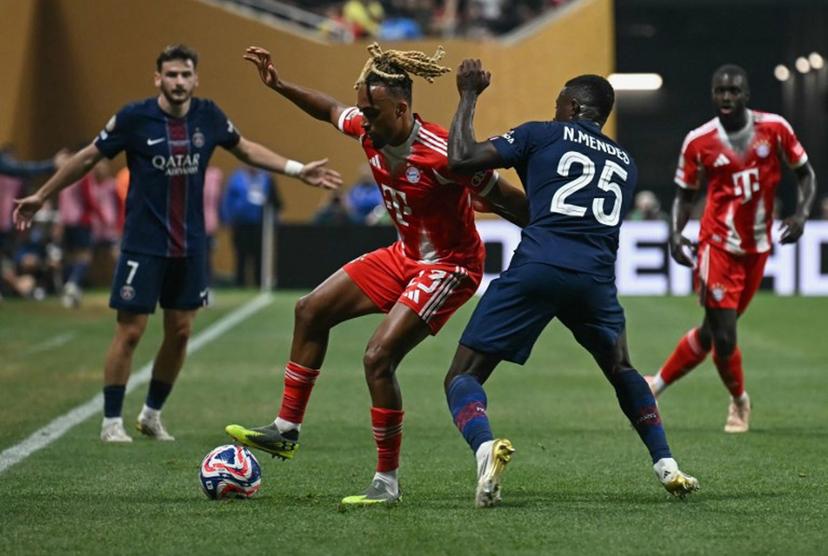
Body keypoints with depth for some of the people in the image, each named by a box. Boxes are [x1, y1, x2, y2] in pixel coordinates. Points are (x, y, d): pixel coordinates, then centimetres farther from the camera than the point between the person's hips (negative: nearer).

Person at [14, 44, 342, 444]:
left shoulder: (209, 117, 0)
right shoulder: (134, 118, -11)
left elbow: (245, 149, 17)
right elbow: (89, 157, 0)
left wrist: (298, 170, 12)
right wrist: (41, 196, 3)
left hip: (190, 246, 4)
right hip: (144, 245, -4)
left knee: (180, 331, 7)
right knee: (130, 331, -5)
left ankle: (152, 414, 24)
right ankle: (111, 421, 6)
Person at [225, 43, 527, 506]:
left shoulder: (441, 155, -31)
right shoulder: (369, 131, -9)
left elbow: (507, 199, -21)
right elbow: (330, 110, 15)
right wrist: (279, 85, 8)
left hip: (448, 268, -9)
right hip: (405, 255, 9)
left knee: (378, 358, -20)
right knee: (312, 311, 11)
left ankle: (388, 482, -7)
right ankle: (287, 431, 21)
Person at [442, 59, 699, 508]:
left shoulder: (543, 135, 12)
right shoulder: (626, 164, 27)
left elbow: (461, 158, 4)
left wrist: (468, 96, 19)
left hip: (536, 269, -4)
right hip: (596, 279, 4)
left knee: (462, 378, 2)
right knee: (620, 370, 34)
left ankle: (485, 447, -29)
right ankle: (666, 466, 23)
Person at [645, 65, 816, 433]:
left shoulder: (774, 129, -4)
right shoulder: (698, 141, -6)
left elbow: (805, 173, 8)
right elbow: (685, 194, 6)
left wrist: (801, 213, -10)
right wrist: (675, 235, -11)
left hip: (757, 248, 2)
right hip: (718, 246, -2)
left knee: (711, 332, 8)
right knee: (723, 336, -9)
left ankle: (657, 384, 27)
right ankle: (739, 402, 18)